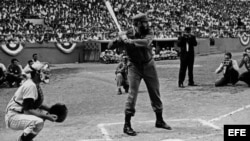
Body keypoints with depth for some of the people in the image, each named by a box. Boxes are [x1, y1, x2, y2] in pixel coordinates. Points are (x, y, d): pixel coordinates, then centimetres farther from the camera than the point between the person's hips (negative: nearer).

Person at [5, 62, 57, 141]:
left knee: (44, 113, 19)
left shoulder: (36, 84, 9)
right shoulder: (30, 86, -21)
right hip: (13, 117, -10)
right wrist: (46, 117, -26)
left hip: (21, 113, 10)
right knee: (38, 122, -31)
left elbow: (36, 104, 20)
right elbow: (27, 110, -25)